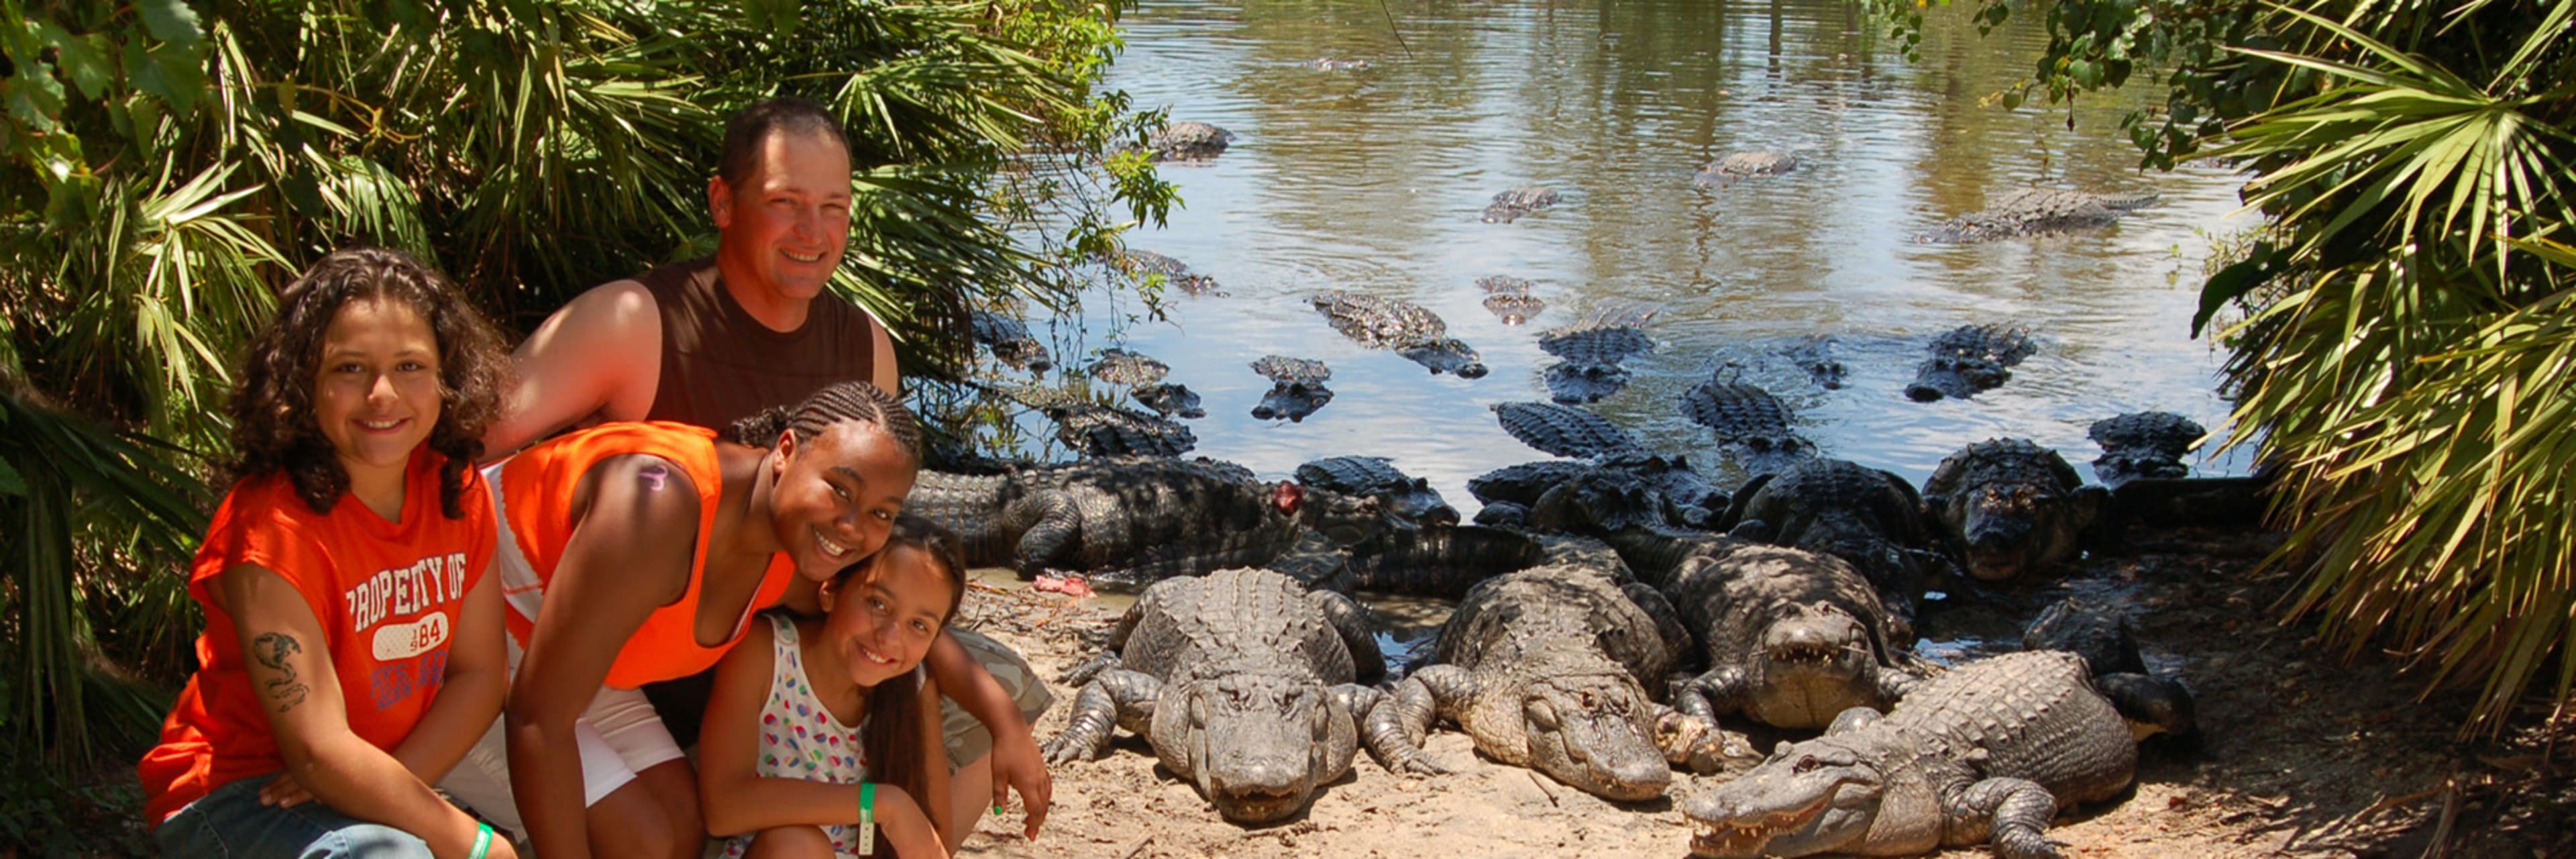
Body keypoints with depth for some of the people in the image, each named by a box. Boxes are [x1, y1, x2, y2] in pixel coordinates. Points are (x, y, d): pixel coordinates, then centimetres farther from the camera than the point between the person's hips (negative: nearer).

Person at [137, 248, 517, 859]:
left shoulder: (458, 492, -3)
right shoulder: (274, 529, -23)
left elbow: (478, 675, -2)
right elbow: (320, 752, -25)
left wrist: (375, 785, -18)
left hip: (384, 779, 7)